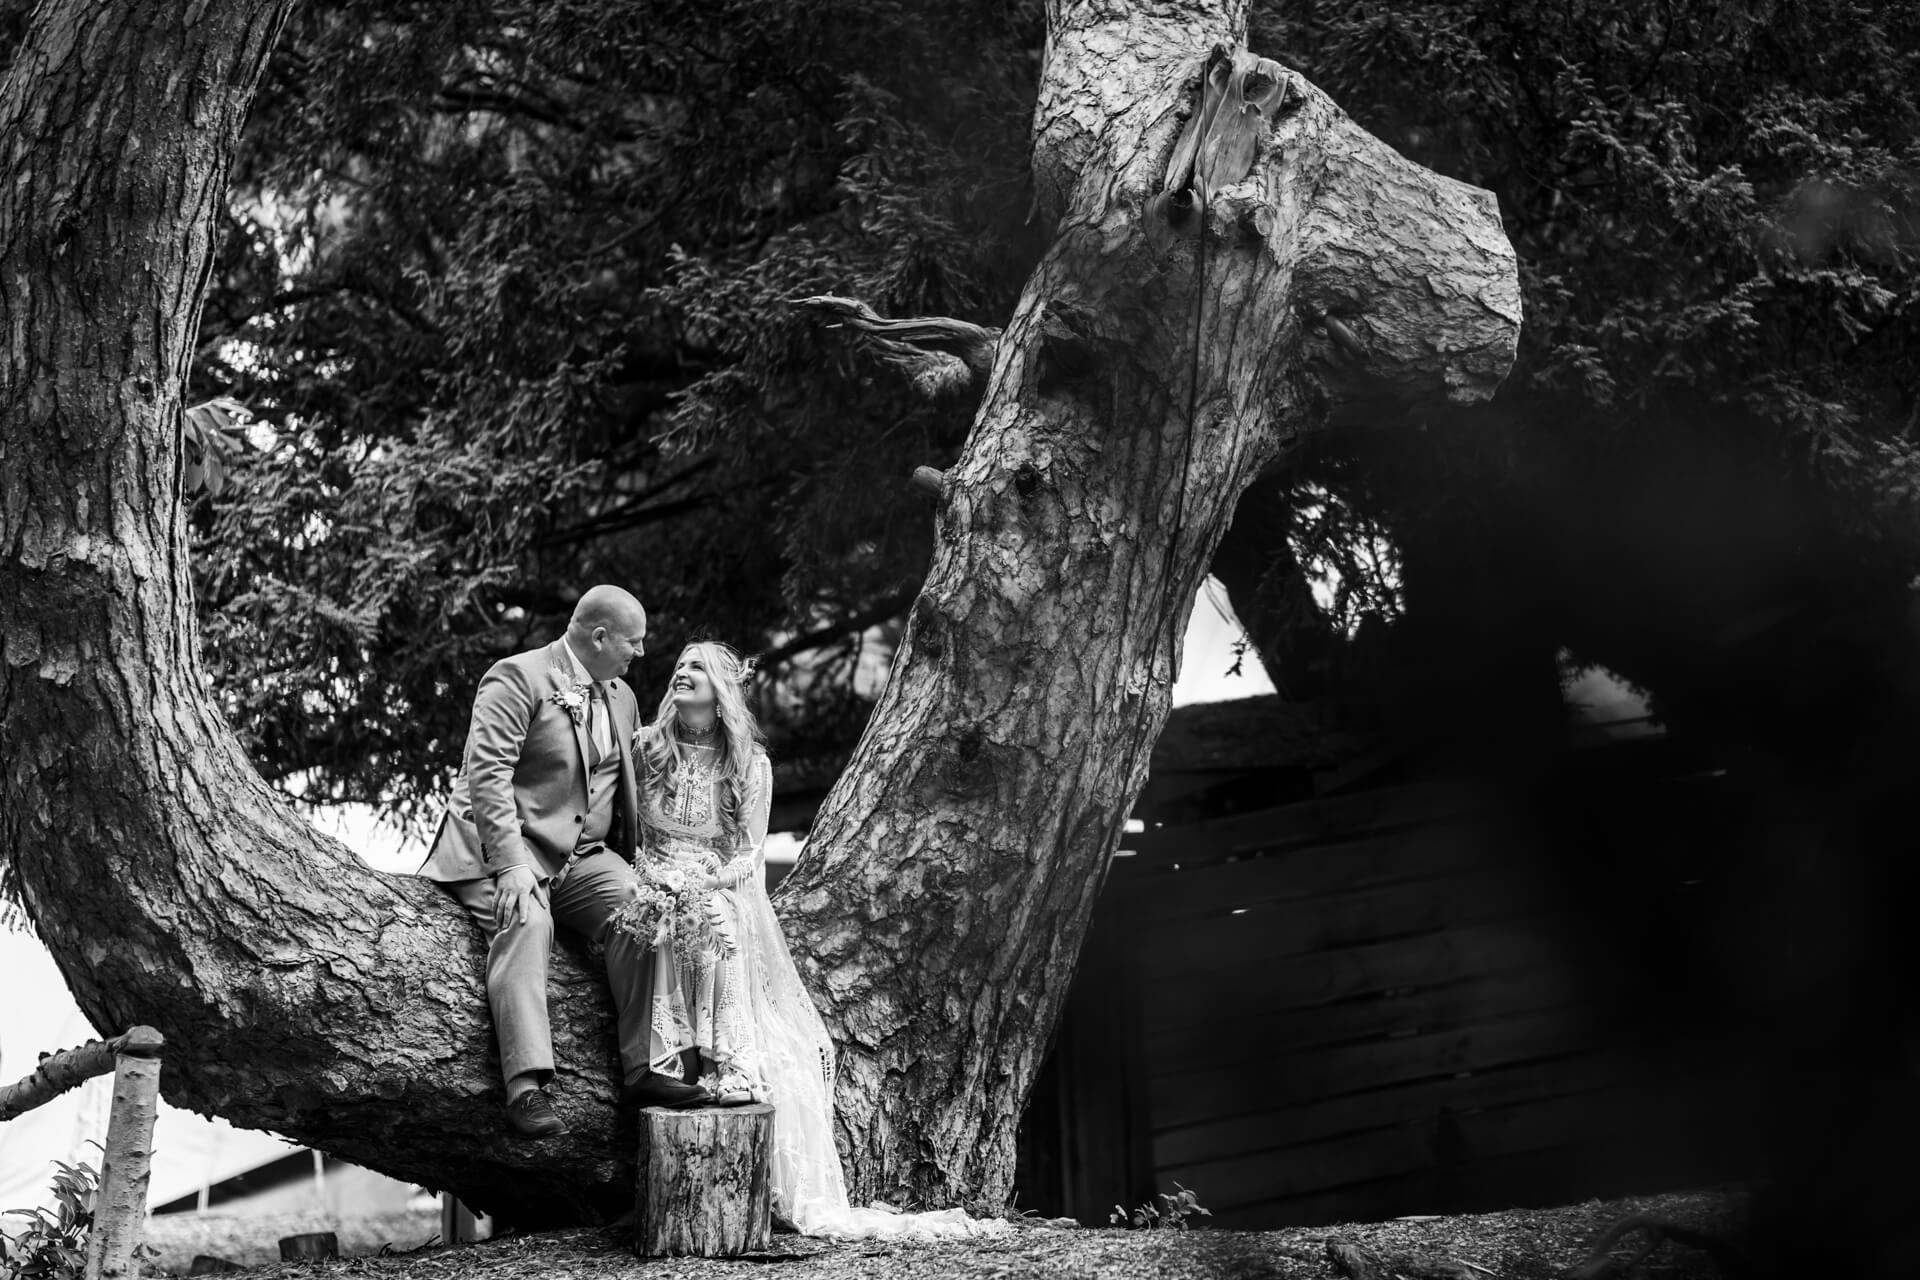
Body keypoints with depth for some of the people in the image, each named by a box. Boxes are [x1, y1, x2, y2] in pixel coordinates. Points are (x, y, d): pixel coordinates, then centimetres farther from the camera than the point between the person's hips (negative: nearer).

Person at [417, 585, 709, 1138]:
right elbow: (487, 775, -17)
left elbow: (627, 790, 25)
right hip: (505, 847, -6)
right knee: (527, 925, -34)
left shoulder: (621, 697, 18)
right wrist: (510, 863, -26)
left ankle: (640, 1069, -19)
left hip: (583, 855, 6)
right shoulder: (517, 678, -7)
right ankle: (526, 1088, -42)